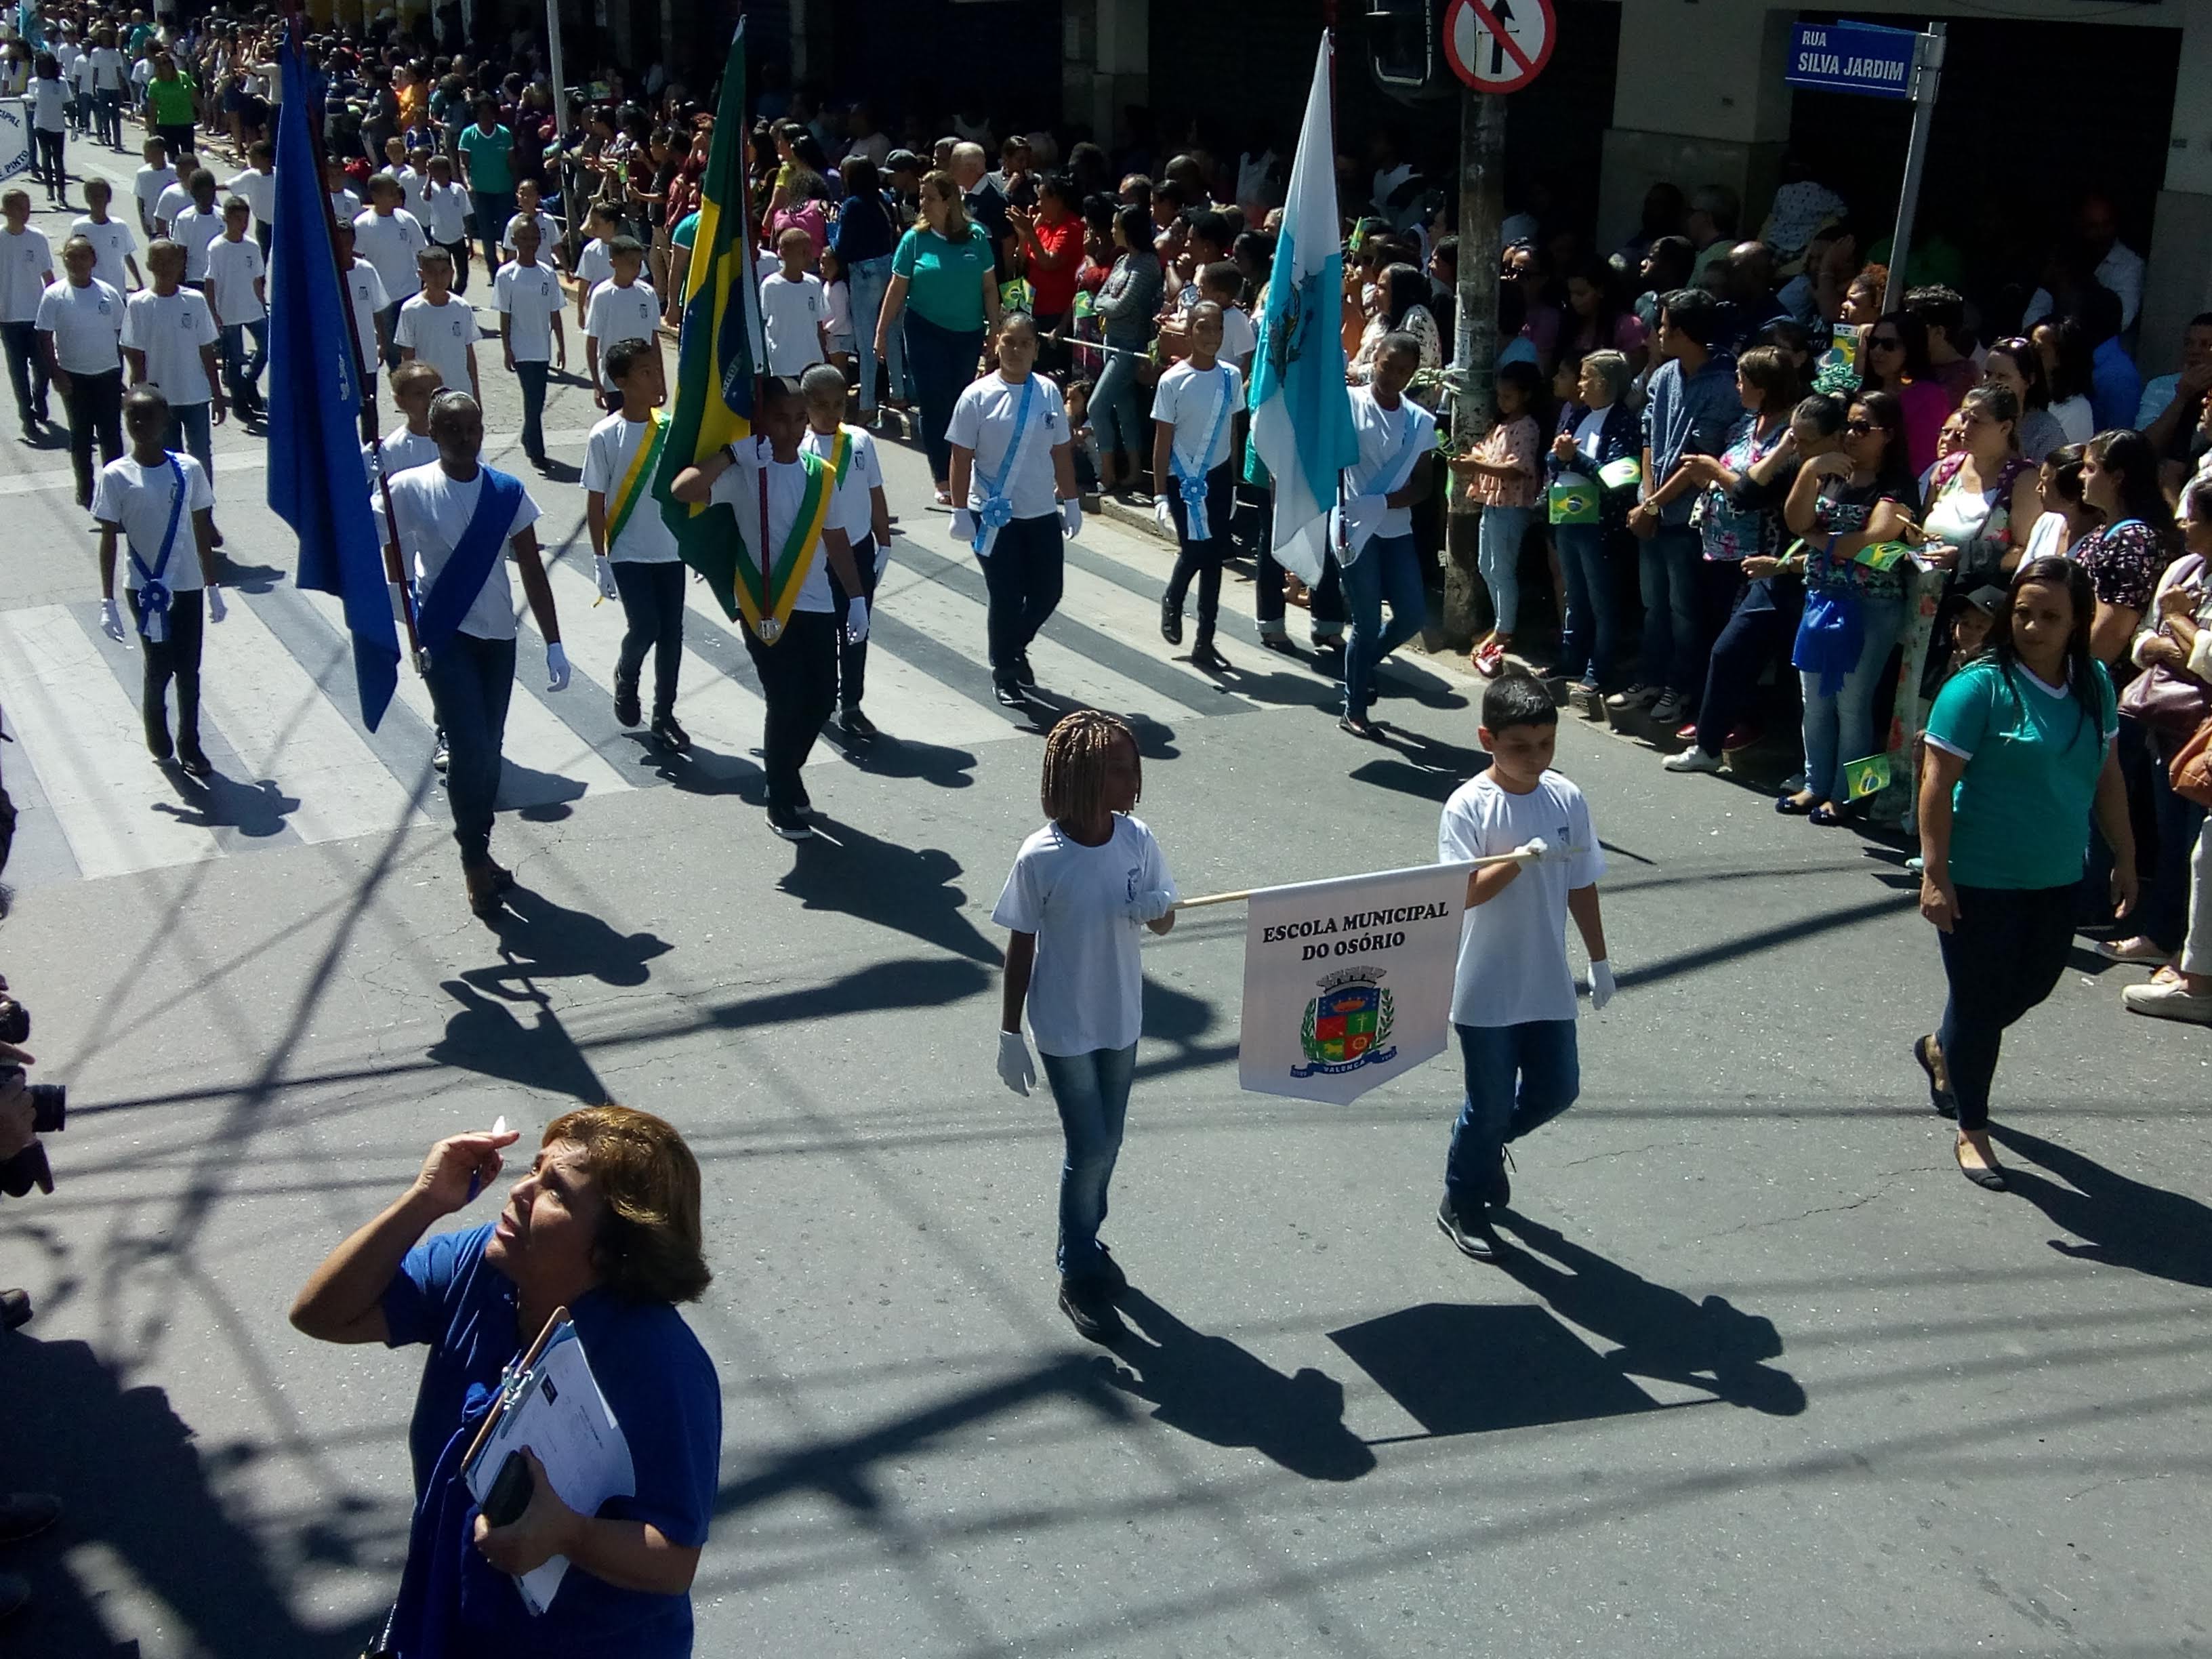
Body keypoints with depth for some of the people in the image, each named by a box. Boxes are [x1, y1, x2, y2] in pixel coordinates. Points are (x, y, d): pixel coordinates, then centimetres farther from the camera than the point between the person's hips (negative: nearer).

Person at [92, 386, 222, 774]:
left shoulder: (188, 469, -3)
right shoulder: (115, 476, -8)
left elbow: (202, 530, 6)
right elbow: (108, 540, -5)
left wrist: (212, 587, 9)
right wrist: (107, 602, -7)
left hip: (187, 585, 2)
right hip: (144, 588, -2)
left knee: (189, 670, 7)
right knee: (159, 667, 3)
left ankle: (189, 746, 22)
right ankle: (158, 739, 27)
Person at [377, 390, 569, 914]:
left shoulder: (507, 493, 0)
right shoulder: (409, 489, -7)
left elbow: (532, 571, 3)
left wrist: (553, 644, 0)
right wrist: (365, 479, -30)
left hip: (498, 636, 3)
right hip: (444, 636, -3)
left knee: (489, 751, 11)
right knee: (470, 749, -12)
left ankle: (478, 850, 29)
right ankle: (474, 857, 7)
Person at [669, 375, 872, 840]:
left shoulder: (821, 474, 6)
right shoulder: (743, 473, -10)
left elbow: (836, 539, 14)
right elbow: (682, 490, -26)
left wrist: (856, 598, 12)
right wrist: (731, 453, -25)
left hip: (817, 608, 5)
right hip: (766, 610, -5)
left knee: (822, 698, 8)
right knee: (786, 703, -6)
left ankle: (786, 772, 35)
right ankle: (781, 805, 12)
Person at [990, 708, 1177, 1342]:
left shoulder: (1137, 838, -10)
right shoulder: (1039, 859, -22)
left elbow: (1163, 920, 3)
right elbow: (1020, 947, -11)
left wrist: (1159, 910, -22)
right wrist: (1010, 1035, -7)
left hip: (1121, 1019, 5)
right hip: (1064, 1028, -5)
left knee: (1107, 1145, 19)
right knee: (1089, 1149, 3)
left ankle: (1083, 1244, 43)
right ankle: (1078, 1276, 24)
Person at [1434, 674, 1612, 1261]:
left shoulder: (1567, 798, -2)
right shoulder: (1468, 806, -16)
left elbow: (1581, 884, 7)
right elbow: (1464, 892, -23)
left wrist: (1599, 958, 12)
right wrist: (1520, 859, -36)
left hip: (1548, 984, 5)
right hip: (1486, 989, -5)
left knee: (1557, 1088, 14)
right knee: (1491, 1101, 6)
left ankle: (1485, 1146, 43)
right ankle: (1461, 1205, 29)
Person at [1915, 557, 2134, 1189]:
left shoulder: (2094, 683, 0)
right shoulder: (1981, 685, -18)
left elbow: (2106, 775, 11)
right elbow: (1938, 781, -17)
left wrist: (2123, 857, 13)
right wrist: (1935, 873, -19)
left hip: (2057, 880, 6)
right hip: (1981, 880, -6)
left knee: (2032, 985, 20)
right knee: (1980, 1000, 6)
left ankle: (1941, 1048, 48)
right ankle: (1972, 1130, 23)